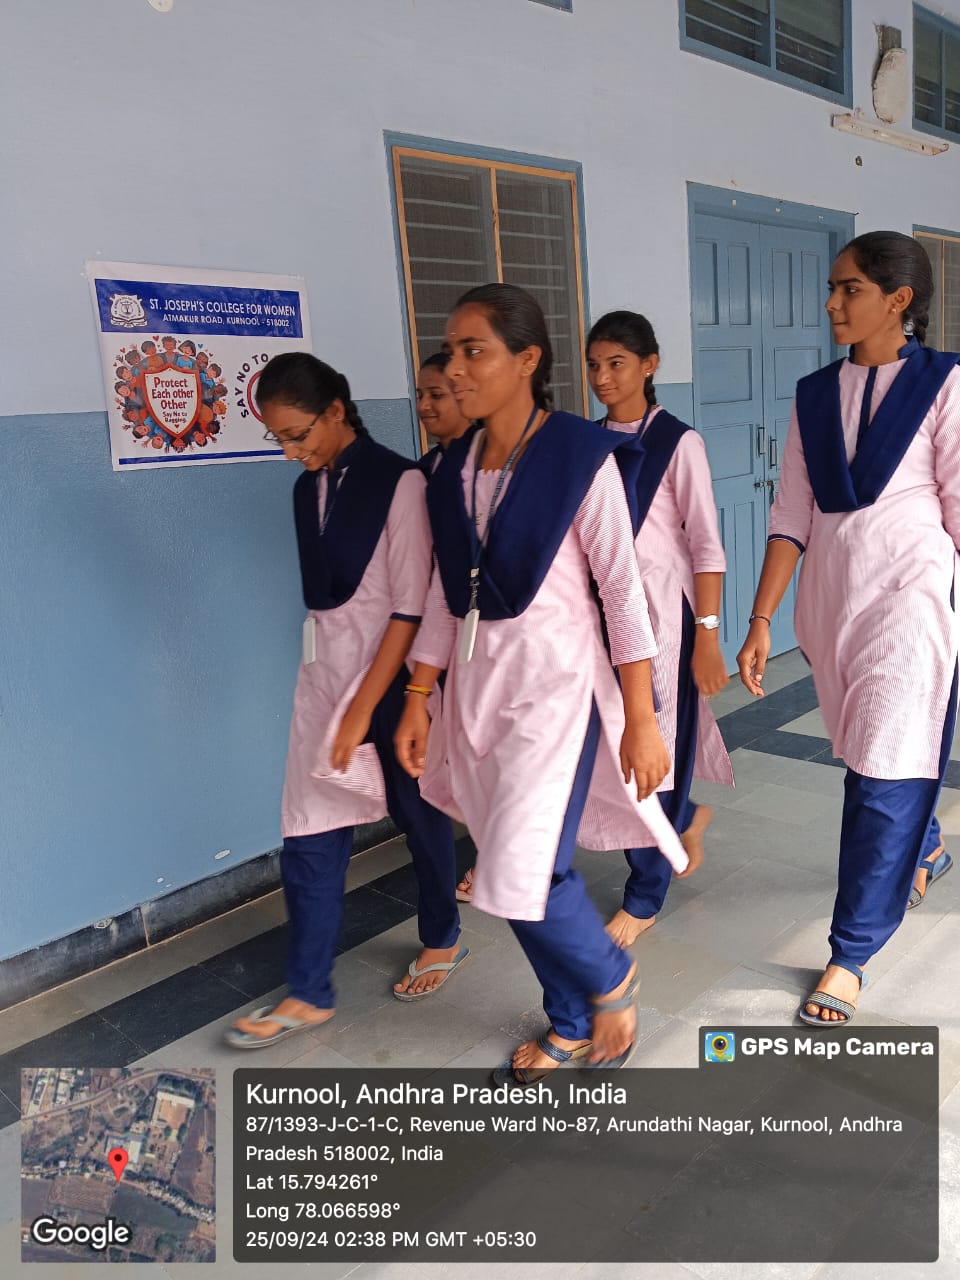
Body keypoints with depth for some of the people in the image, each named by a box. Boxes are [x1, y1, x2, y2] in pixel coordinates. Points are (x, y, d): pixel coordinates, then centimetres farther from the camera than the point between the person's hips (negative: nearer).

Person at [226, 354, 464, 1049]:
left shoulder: (400, 482, -13)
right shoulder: (308, 489, 7)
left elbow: (410, 606, -16)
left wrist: (364, 708, -16)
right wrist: (338, 697, 14)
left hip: (394, 673, -6)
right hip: (325, 672, 6)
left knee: (419, 812, 11)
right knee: (310, 835, 4)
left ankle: (443, 940, 36)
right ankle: (309, 993, 17)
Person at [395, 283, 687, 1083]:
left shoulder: (580, 456, -10)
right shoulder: (455, 468, 6)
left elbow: (623, 588, -10)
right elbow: (447, 594, 11)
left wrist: (642, 720, -11)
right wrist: (419, 701, 10)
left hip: (556, 678, -6)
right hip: (478, 681, 6)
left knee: (523, 872, -12)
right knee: (519, 869, 12)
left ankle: (611, 976, 21)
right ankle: (572, 1024, 34)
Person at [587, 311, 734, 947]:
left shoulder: (678, 442, -7)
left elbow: (706, 545, -9)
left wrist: (707, 637, -14)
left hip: (659, 609, -5)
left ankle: (644, 898, 18)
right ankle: (688, 815, 41)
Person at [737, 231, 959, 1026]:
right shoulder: (815, 395, 6)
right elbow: (792, 515, 3)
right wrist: (761, 621, -1)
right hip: (828, 596, 5)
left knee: (883, 776, -4)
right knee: (867, 756, 20)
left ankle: (852, 954, 9)